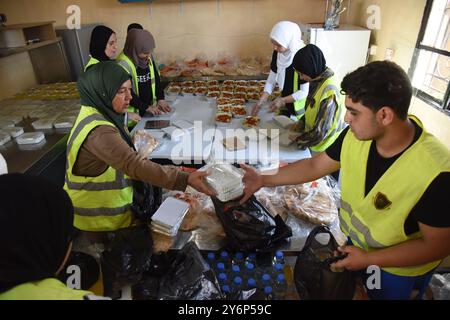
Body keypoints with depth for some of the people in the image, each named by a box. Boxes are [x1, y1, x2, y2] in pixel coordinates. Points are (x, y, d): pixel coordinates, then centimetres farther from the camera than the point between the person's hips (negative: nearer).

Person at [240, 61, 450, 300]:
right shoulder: (357, 135, -22)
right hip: (357, 243, 5)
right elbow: (315, 166, -8)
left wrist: (368, 259, -24)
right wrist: (263, 180, -10)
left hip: (401, 268, -4)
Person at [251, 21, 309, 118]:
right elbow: (272, 79, -1)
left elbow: (305, 92, -22)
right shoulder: (277, 53, -8)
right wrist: (262, 100, -11)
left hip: (300, 107, -5)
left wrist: (283, 100, -25)